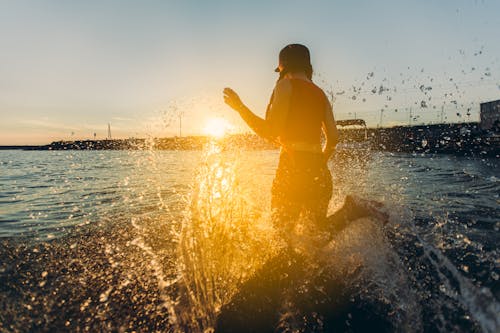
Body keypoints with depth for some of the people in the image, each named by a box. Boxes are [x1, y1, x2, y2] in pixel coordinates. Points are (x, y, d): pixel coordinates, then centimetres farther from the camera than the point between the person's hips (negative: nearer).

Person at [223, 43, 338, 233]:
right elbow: (333, 137, 10)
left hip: (292, 168, -7)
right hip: (319, 173, 7)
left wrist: (240, 107, -1)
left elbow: (270, 132, -11)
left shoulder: (286, 85, -2)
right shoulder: (320, 94, 16)